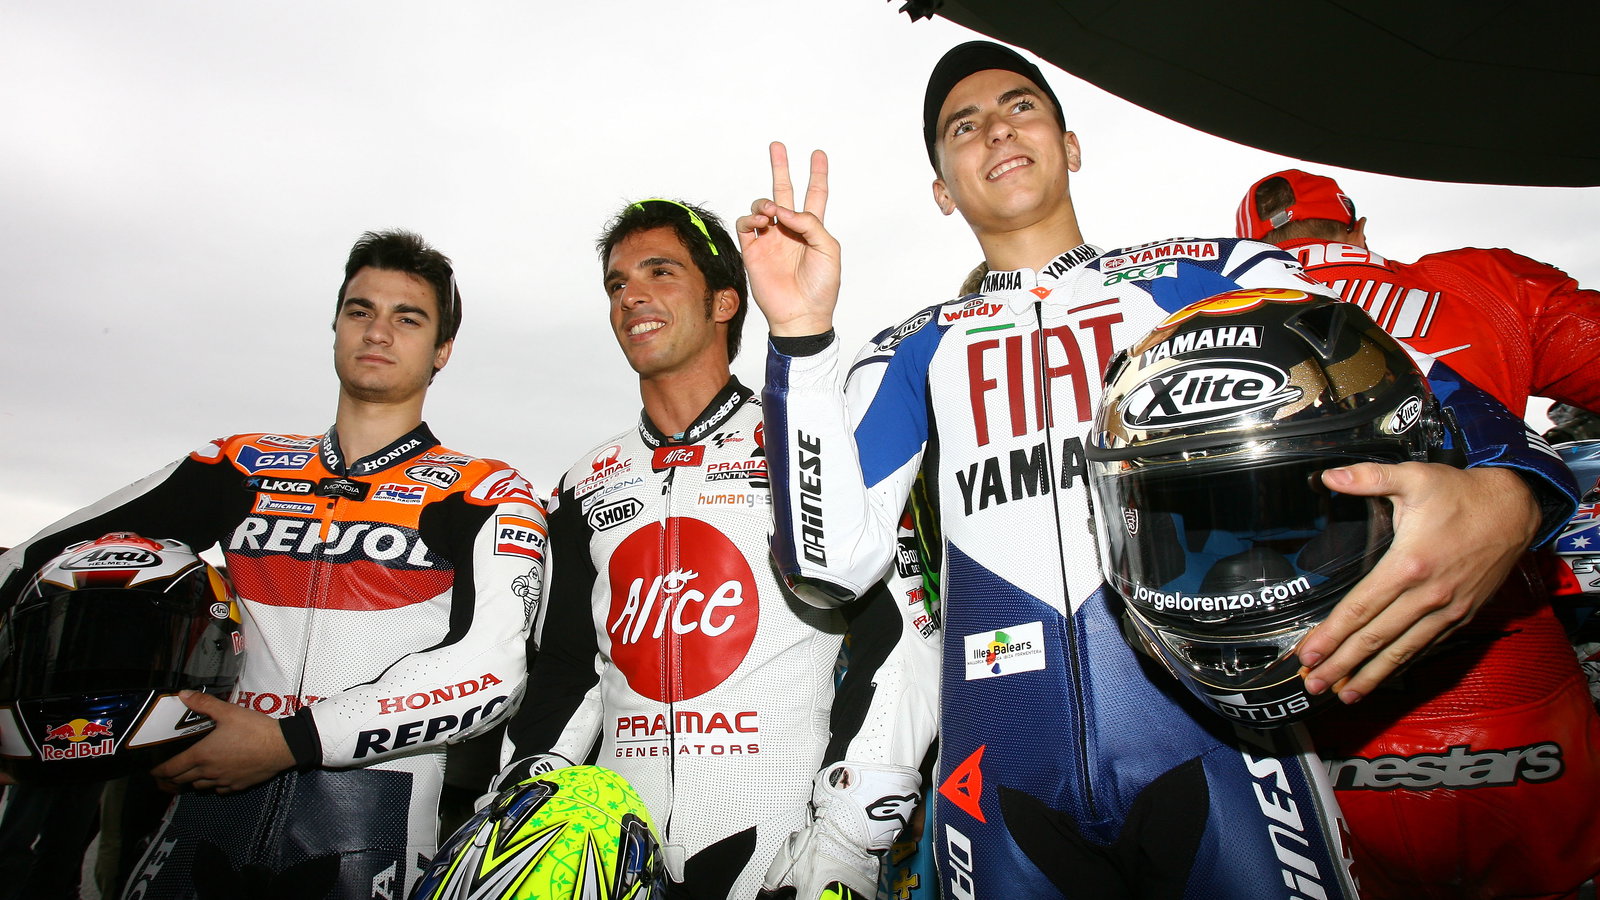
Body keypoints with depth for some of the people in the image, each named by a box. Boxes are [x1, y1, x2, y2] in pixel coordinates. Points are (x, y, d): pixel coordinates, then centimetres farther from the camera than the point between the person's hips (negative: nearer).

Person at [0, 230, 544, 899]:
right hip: (215, 793, 4)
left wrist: (291, 740, -16)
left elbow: (491, 670, -13)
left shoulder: (486, 494, -1)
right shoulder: (245, 466, 13)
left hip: (370, 801, -3)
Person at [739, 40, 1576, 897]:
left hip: (1212, 738, 0)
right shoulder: (915, 350, 11)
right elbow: (833, 561, 0)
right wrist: (802, 338, -8)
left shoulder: (1212, 273, 12)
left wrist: (1501, 500, -17)